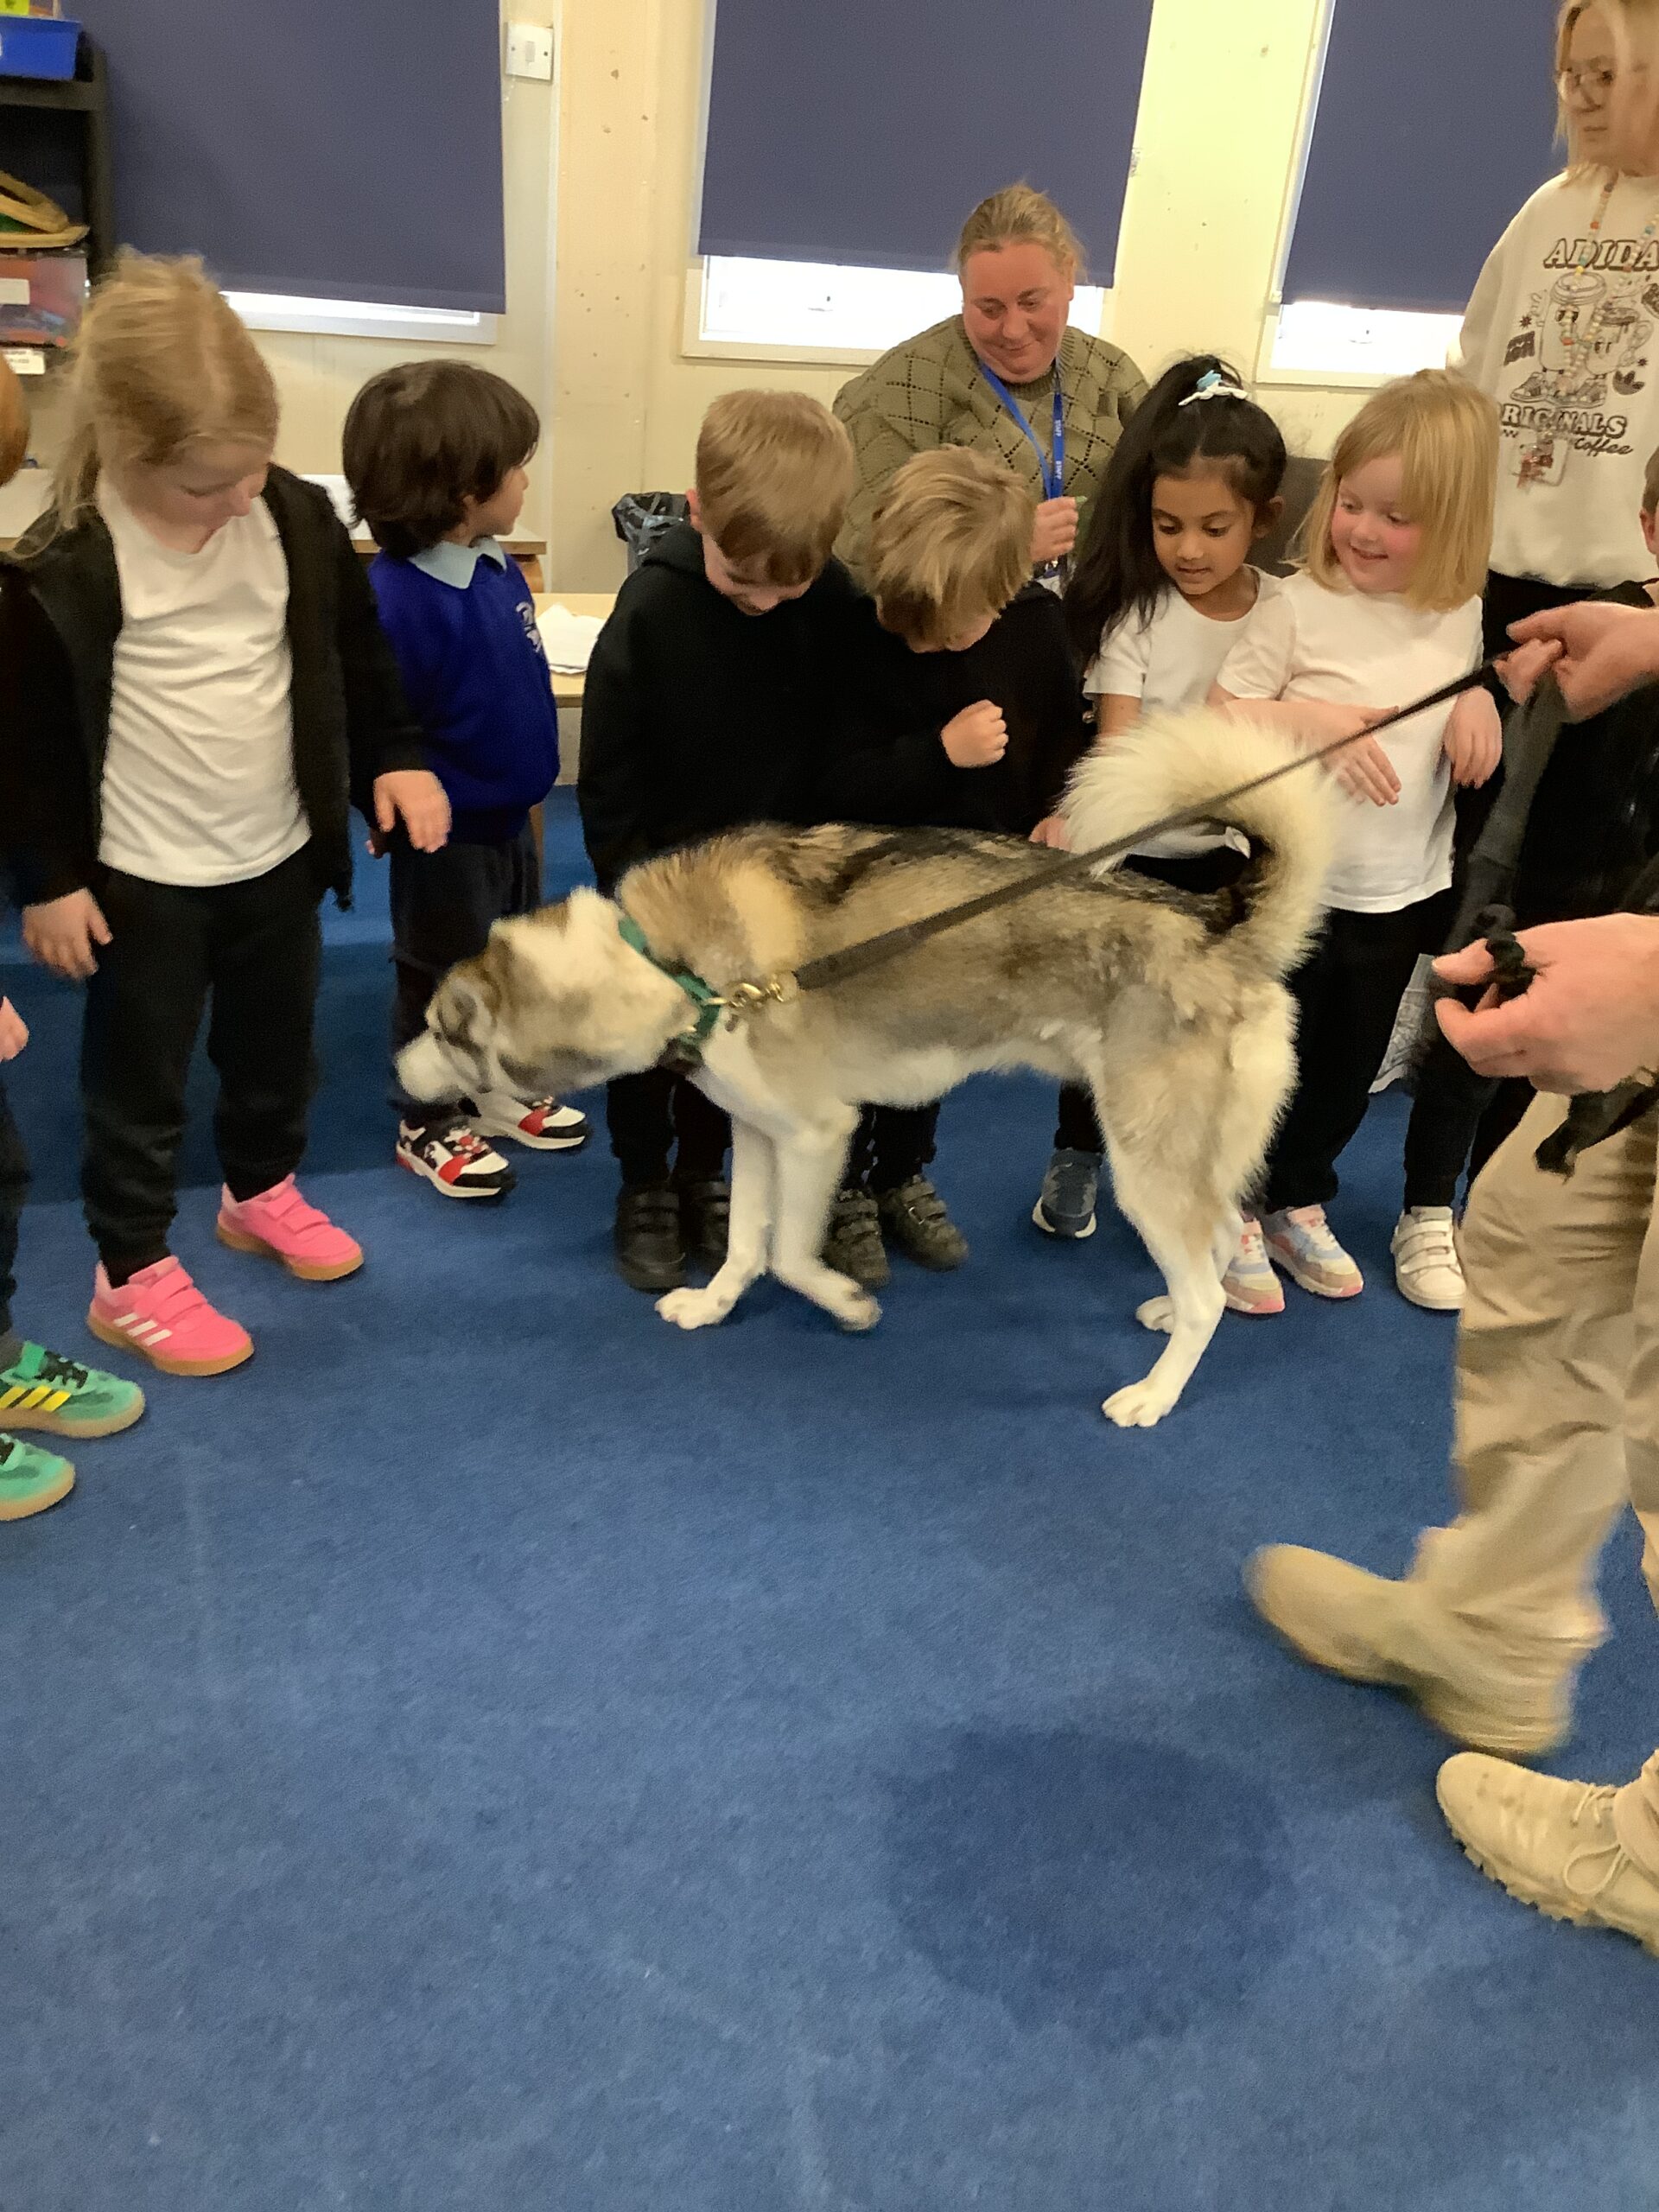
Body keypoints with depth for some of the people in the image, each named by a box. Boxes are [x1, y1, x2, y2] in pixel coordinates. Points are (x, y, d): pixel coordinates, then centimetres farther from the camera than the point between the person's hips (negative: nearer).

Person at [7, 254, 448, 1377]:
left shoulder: (299, 518, -6)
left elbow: (358, 650, 10)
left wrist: (396, 756, 5)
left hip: (279, 852, 5)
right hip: (141, 874, -4)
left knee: (277, 1048, 21)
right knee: (140, 1077, 8)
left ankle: (263, 1194, 46)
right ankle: (132, 1277, 24)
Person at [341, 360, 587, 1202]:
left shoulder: (493, 565, -1)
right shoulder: (395, 598, -29)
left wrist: (524, 782, 14)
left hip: (509, 813, 8)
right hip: (444, 835, -8)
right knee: (441, 978, 10)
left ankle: (498, 1087, 44)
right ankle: (429, 1125, 29)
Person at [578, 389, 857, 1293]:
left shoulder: (834, 601, -14)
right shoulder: (652, 608, -22)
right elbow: (608, 774, -15)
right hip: (657, 865, -2)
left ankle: (704, 1175, 34)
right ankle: (644, 1185, 29)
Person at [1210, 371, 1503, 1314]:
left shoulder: (1463, 614, 0)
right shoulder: (1302, 606, -14)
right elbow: (1218, 717, -11)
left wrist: (1481, 703, -6)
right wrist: (1309, 716, -26)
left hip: (1404, 895, 5)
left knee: (1350, 1070, 18)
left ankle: (1300, 1203, 39)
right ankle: (1234, 1215, 29)